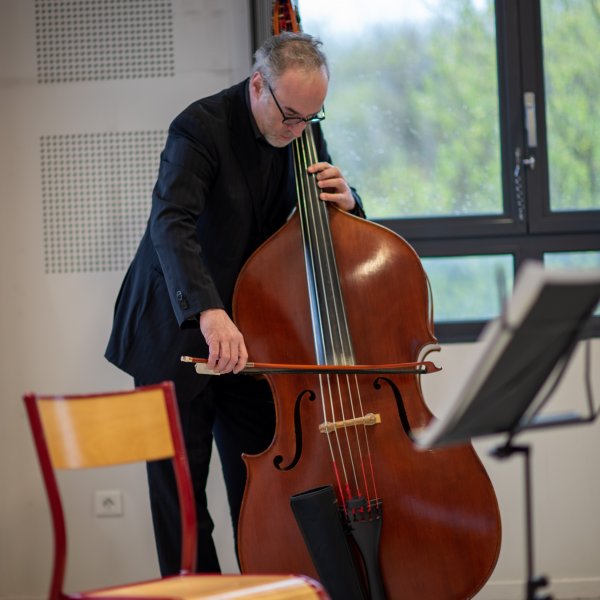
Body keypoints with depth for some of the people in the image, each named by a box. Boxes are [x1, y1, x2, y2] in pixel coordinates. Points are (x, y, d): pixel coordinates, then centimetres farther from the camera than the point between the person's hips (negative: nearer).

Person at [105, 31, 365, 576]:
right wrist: (209, 311, -51)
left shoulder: (304, 131, 0)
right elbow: (170, 225, -35)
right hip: (176, 331, -5)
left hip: (248, 332, 5)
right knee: (179, 487, 1)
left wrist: (344, 199, -12)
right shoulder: (202, 128, -19)